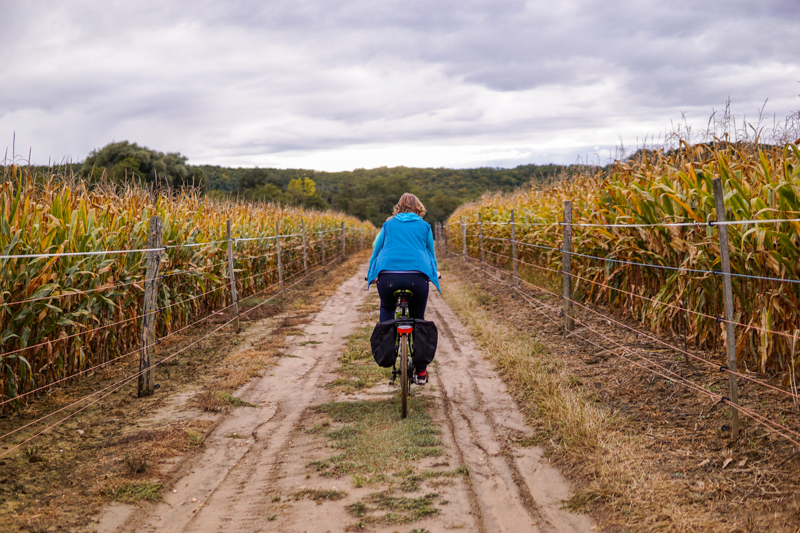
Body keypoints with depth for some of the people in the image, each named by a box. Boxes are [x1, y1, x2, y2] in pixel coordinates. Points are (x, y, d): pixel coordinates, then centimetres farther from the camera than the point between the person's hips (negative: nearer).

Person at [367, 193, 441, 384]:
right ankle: (421, 371, 18)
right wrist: (435, 273, 49)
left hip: (388, 275, 0)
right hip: (417, 277, 0)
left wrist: (370, 275, 40)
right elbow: (431, 252, 31)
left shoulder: (388, 225, 23)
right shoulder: (424, 226, 21)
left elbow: (376, 249, 28)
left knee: (387, 309, 31)